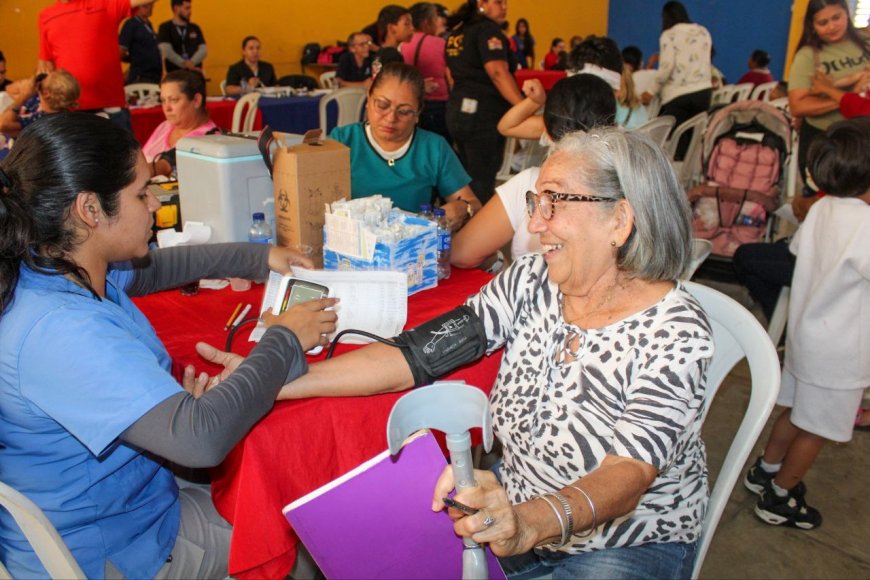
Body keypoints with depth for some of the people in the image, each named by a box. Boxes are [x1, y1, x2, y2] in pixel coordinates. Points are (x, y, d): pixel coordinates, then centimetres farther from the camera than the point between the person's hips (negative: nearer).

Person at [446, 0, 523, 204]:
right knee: (482, 179, -5)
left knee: (468, 176, 13)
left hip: (457, 109, 9)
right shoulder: (487, 29, -10)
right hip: (483, 112, -8)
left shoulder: (456, 32, 16)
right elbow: (498, 72, -21)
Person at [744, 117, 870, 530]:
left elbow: (798, 246, 15)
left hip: (805, 333, 8)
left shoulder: (821, 209, -2)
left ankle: (765, 470, 42)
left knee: (795, 411, 25)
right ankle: (779, 499, 24)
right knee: (816, 429, 9)